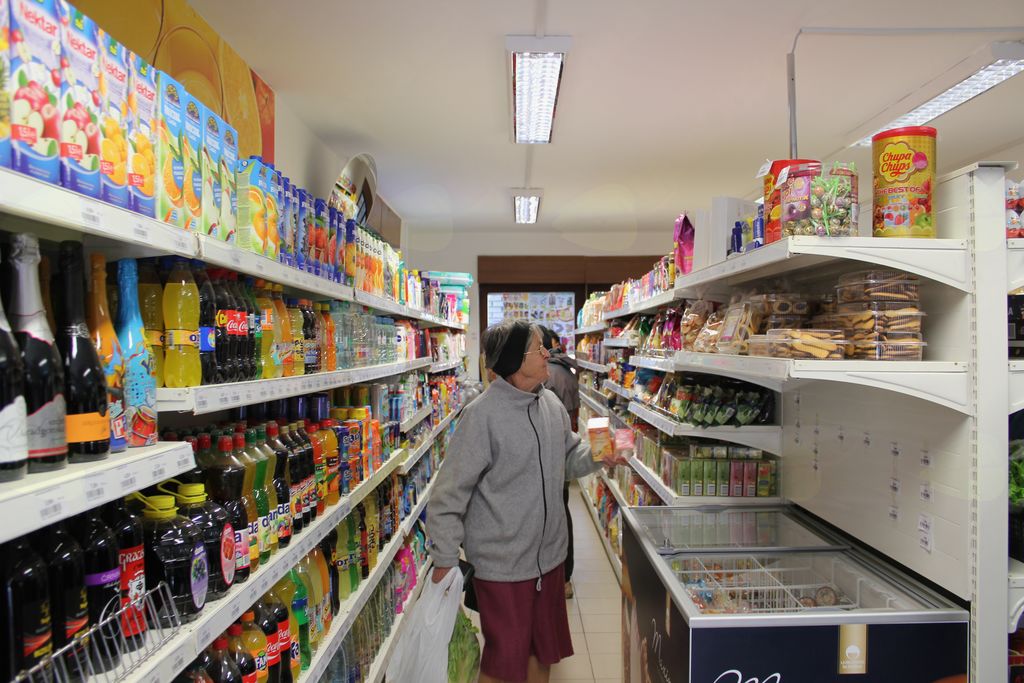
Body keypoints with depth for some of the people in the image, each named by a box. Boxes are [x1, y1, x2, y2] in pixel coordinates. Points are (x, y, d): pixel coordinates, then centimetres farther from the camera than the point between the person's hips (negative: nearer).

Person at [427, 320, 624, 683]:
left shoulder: (551, 404, 0)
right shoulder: (482, 414, -20)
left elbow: (568, 456, 14)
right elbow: (449, 493, -17)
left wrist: (597, 454, -6)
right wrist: (445, 558, -15)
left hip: (549, 556, 7)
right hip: (501, 564, -6)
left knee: (544, 650, 23)